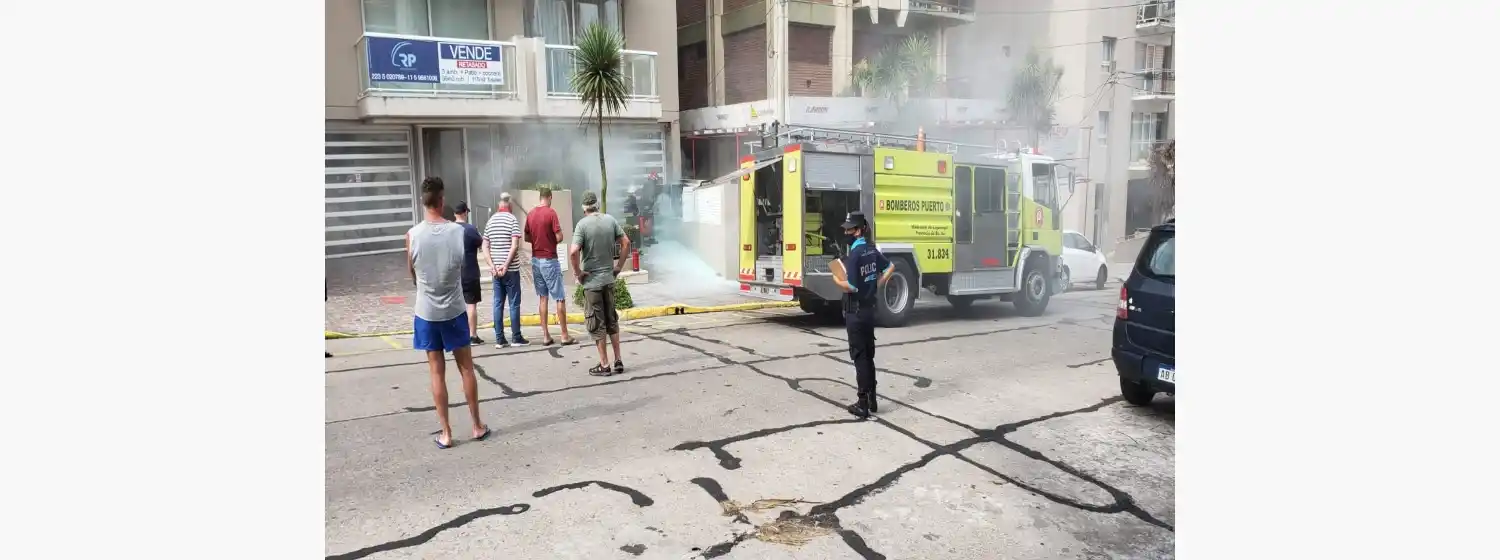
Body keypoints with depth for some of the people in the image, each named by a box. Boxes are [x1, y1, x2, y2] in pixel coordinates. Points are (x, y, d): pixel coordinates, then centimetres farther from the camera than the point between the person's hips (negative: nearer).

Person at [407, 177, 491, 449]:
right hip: (454, 310, 0)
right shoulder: (458, 231, -10)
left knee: (436, 371, 7)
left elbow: (412, 274, 3)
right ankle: (477, 426, 19)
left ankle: (446, 433, 12)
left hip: (427, 312, 0)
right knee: (466, 368, 11)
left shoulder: (413, 235, -11)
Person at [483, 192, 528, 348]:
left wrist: (492, 265, 0)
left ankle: (499, 339, 8)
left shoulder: (490, 221, 10)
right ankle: (516, 338, 4)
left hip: (496, 270, 5)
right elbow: (515, 245, -15)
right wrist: (506, 265, -14)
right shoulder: (512, 219, -6)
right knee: (514, 303, 1)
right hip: (511, 270, -5)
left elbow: (485, 247, 7)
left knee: (498, 304, 7)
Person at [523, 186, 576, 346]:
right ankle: (565, 335, 1)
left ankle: (546, 335, 10)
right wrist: (552, 240, 5)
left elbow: (527, 238, 12)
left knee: (543, 298, 10)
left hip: (535, 260, 6)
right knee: (559, 298, 0)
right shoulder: (551, 213, -12)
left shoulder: (530, 214, 5)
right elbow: (559, 238, -15)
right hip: (549, 260, -6)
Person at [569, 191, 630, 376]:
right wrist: (619, 266, 10)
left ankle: (604, 365, 8)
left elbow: (573, 252, -24)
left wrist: (578, 272, -10)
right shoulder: (610, 220, 1)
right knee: (612, 320, 16)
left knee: (597, 324, 4)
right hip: (609, 278, 5)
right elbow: (626, 243, 4)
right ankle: (618, 361, 18)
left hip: (592, 280, -4)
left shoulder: (582, 225, -13)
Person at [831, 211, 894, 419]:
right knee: (869, 355, 15)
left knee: (859, 357, -3)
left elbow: (851, 287, -23)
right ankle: (872, 400, 22)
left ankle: (863, 404, 1)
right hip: (870, 309, 8)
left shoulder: (854, 254, -19)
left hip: (856, 312, -8)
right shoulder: (872, 250, 7)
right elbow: (890, 267, 21)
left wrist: (836, 281, -6)